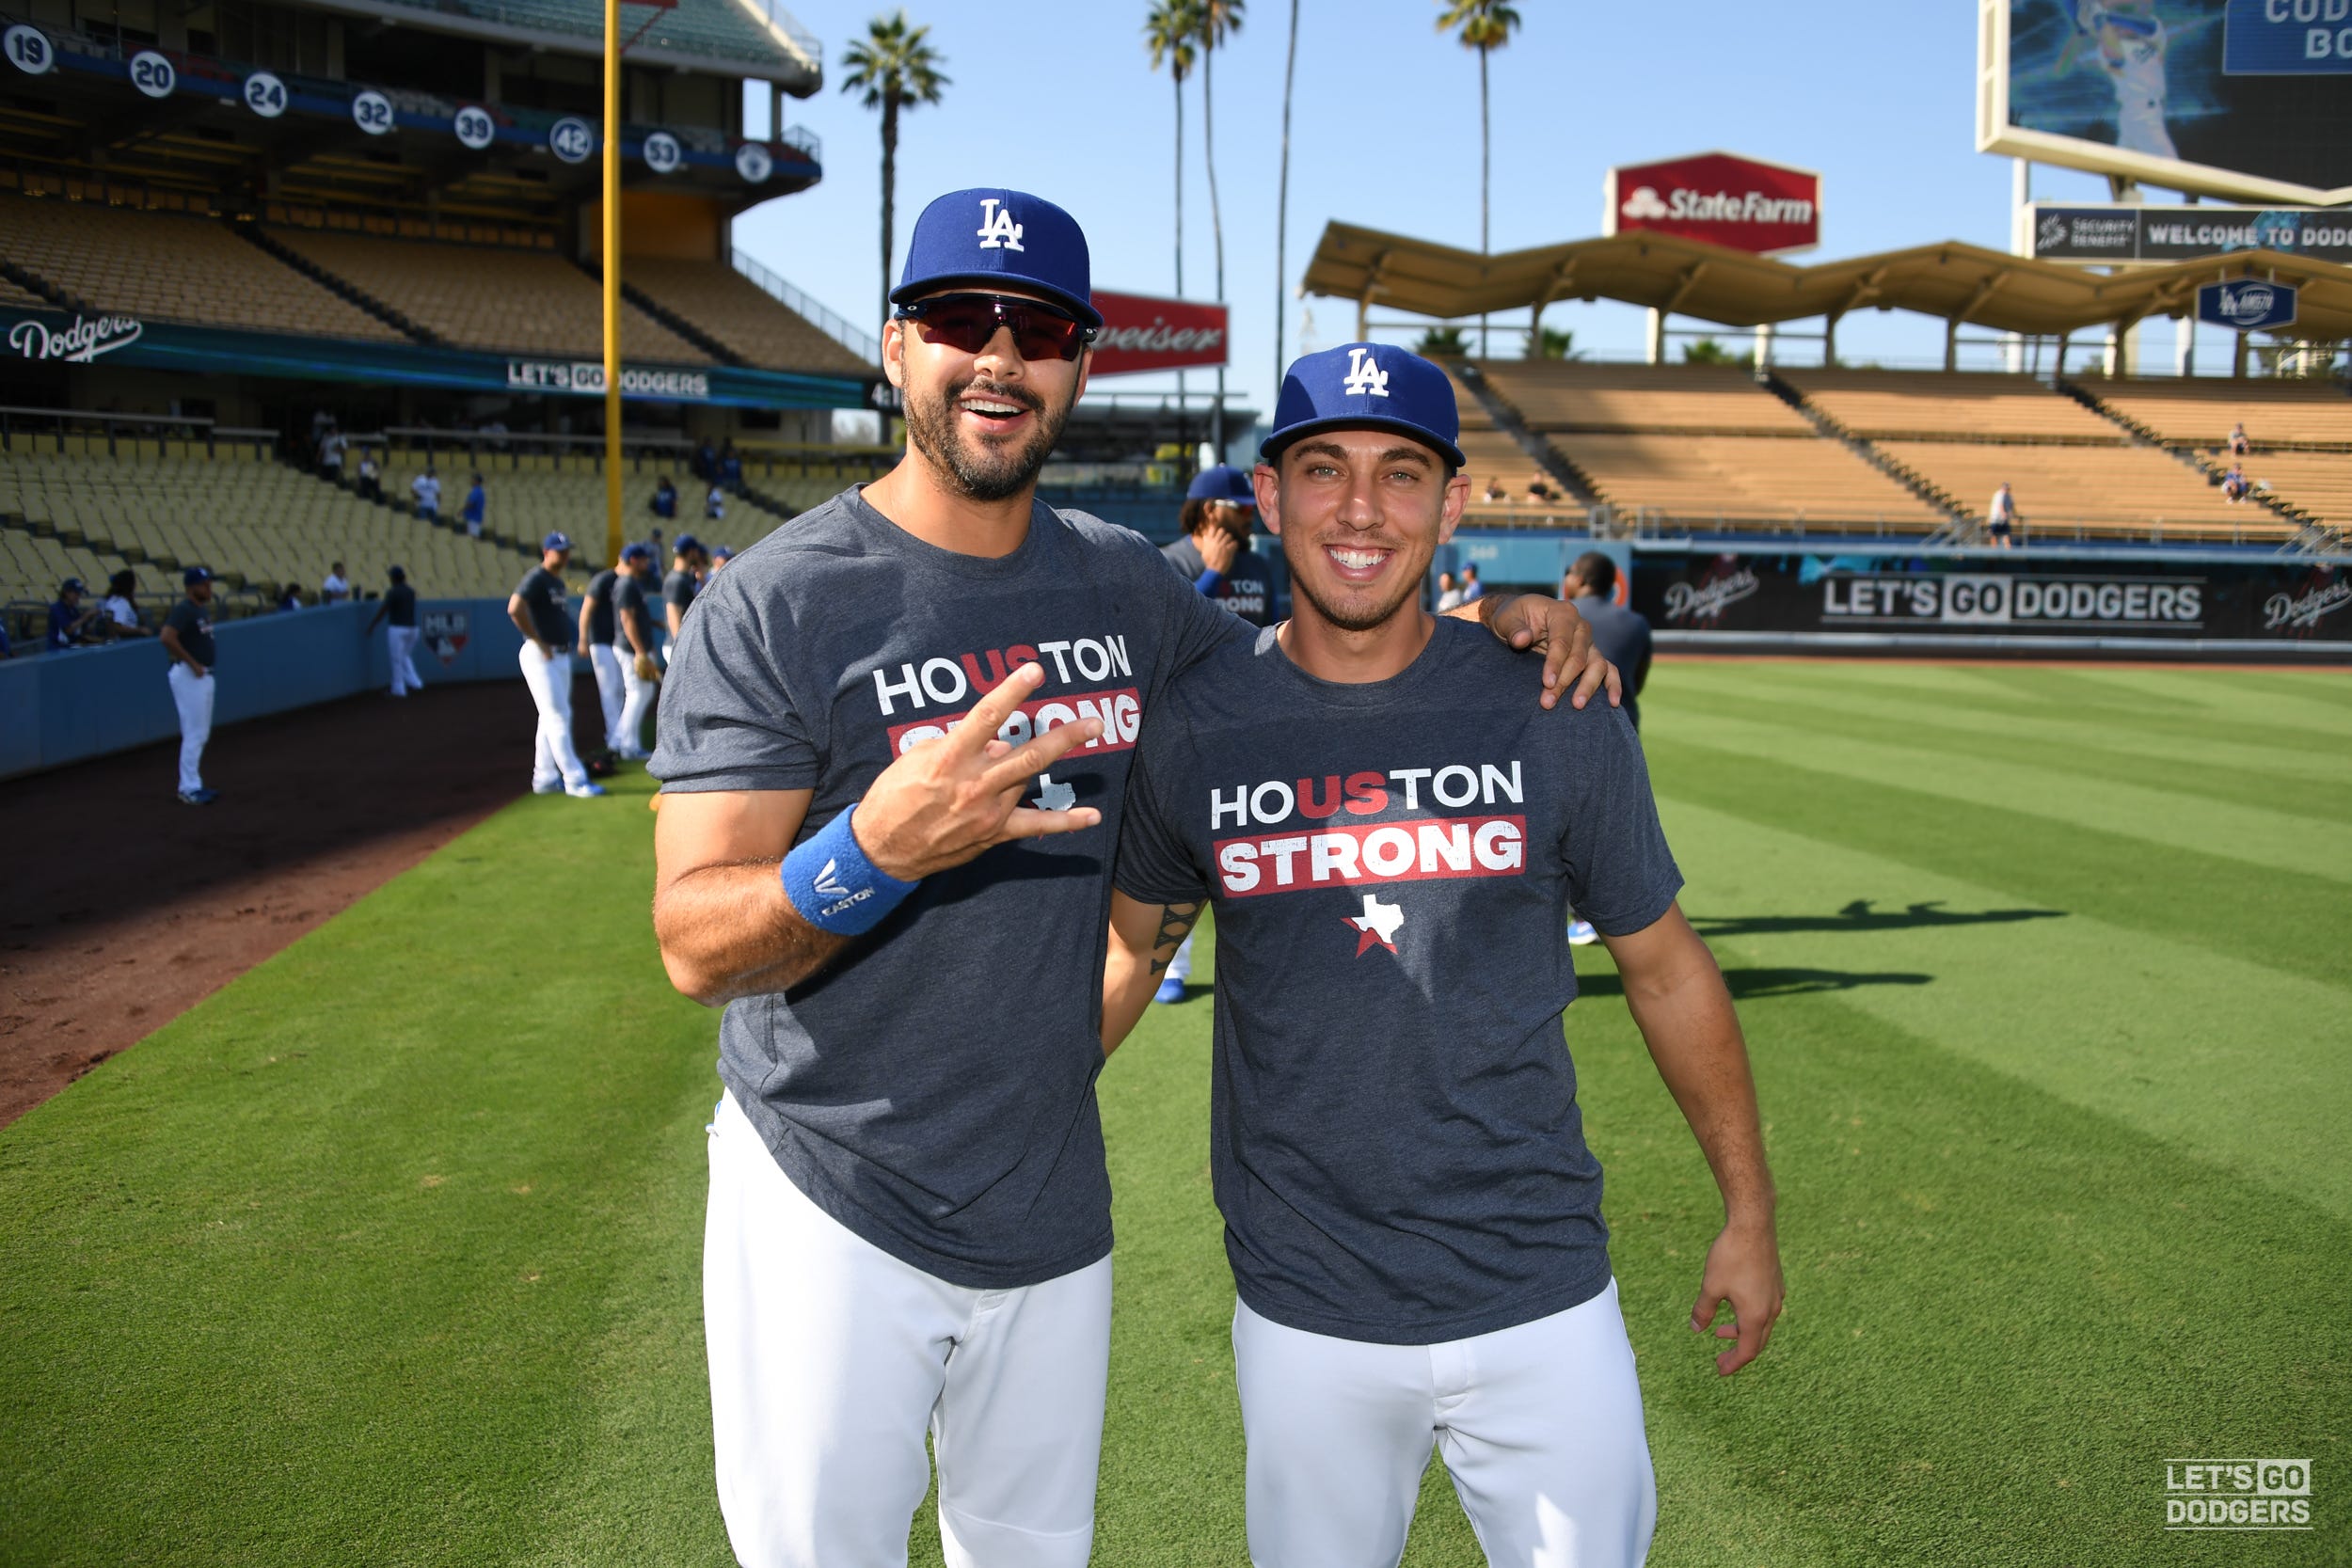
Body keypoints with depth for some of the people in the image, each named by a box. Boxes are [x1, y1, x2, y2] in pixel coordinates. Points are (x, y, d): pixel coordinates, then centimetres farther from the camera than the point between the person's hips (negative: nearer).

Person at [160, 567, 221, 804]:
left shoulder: (204, 609, 12)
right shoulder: (184, 610, -16)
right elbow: (167, 637, -29)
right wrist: (193, 663, -23)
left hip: (204, 675, 10)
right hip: (188, 676, -10)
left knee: (202, 733, 15)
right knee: (194, 733, -7)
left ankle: (193, 785, 23)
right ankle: (189, 789, -2)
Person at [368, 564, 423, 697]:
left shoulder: (392, 592, -12)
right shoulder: (411, 591, 9)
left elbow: (382, 612, -10)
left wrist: (370, 628, -3)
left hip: (397, 629, -7)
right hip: (412, 628, 7)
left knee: (397, 659, 2)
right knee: (405, 657, 23)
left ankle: (398, 690, 7)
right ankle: (414, 683, 11)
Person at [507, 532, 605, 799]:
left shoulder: (558, 582, 15)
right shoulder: (536, 578, -13)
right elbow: (515, 609, -26)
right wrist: (540, 643, -22)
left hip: (562, 656, 10)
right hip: (541, 657, -10)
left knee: (552, 718, 13)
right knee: (558, 717, -9)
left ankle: (544, 778, 20)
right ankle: (575, 779, -8)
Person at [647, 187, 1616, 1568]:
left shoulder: (1125, 584, 1)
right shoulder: (777, 606, -14)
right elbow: (697, 947, -18)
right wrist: (878, 850, -38)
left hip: (1053, 1210, 5)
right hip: (829, 1210, -4)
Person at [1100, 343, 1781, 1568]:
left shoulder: (1558, 713, -5)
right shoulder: (1193, 727, -4)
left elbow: (1663, 966, 5)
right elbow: (1132, 950, 11)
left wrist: (1748, 1209, 9)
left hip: (1544, 1301, 0)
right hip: (1303, 1317, 1)